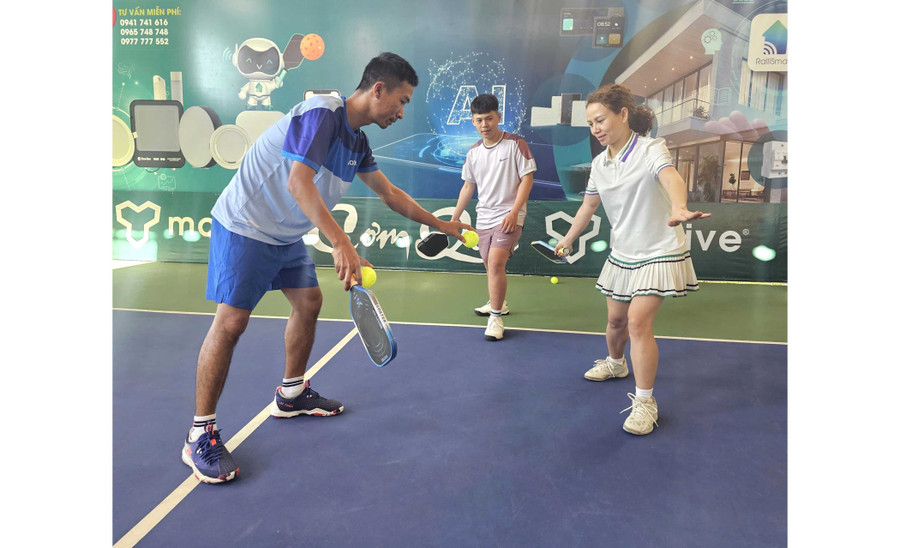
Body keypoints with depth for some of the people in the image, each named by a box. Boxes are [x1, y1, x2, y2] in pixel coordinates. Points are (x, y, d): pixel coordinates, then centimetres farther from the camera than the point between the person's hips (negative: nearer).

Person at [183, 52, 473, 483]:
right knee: (231, 320, -11)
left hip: (286, 234, 10)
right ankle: (200, 435, 0)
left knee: (309, 303, 12)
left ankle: (292, 394, 30)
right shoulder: (321, 113, -22)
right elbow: (299, 182, -34)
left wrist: (438, 224, 20)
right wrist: (341, 244, -42)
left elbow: (389, 192, 17)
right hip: (244, 226, -9)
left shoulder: (356, 141, 6)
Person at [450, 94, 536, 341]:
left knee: (496, 262, -20)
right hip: (483, 217, 6)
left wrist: (514, 212, -18)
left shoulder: (516, 143, -7)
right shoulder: (473, 152, 8)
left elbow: (527, 178, -8)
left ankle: (496, 317, -8)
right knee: (491, 265, 15)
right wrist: (454, 218, 15)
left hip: (508, 216, -6)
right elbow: (468, 186, 17)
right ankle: (499, 303, 39)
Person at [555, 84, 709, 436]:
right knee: (615, 319, 15)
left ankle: (644, 402, -4)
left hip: (659, 253, -6)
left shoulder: (650, 149, -17)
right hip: (621, 254, 6)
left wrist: (679, 209, -59)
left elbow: (671, 177, -39)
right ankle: (615, 363, 46)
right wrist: (567, 241, 18)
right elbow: (588, 206, 15)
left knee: (638, 321, -17)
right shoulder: (599, 163, 2)